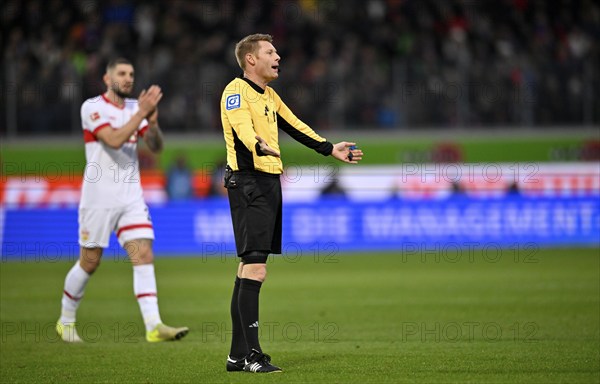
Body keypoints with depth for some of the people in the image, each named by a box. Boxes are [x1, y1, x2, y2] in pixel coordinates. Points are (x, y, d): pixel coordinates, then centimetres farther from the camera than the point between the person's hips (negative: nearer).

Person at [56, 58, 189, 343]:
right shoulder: (92, 107, -8)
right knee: (89, 263, 3)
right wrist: (142, 113, -25)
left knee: (144, 255, -10)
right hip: (99, 198, -5)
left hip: (131, 196, 5)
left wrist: (152, 121, -16)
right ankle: (66, 321, 23)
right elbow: (114, 140, -22)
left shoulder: (135, 107, 10)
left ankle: (154, 326, -16)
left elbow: (156, 147, 2)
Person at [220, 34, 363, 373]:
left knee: (249, 266, 9)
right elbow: (243, 128, -27)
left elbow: (295, 127, 26)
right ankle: (251, 354, -16)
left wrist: (330, 149, 22)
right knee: (255, 268, -15)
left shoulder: (270, 96, 21)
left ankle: (239, 354, 12)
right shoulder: (236, 91, -9)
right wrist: (261, 147, -47)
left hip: (270, 183, 10)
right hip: (248, 183, -10)